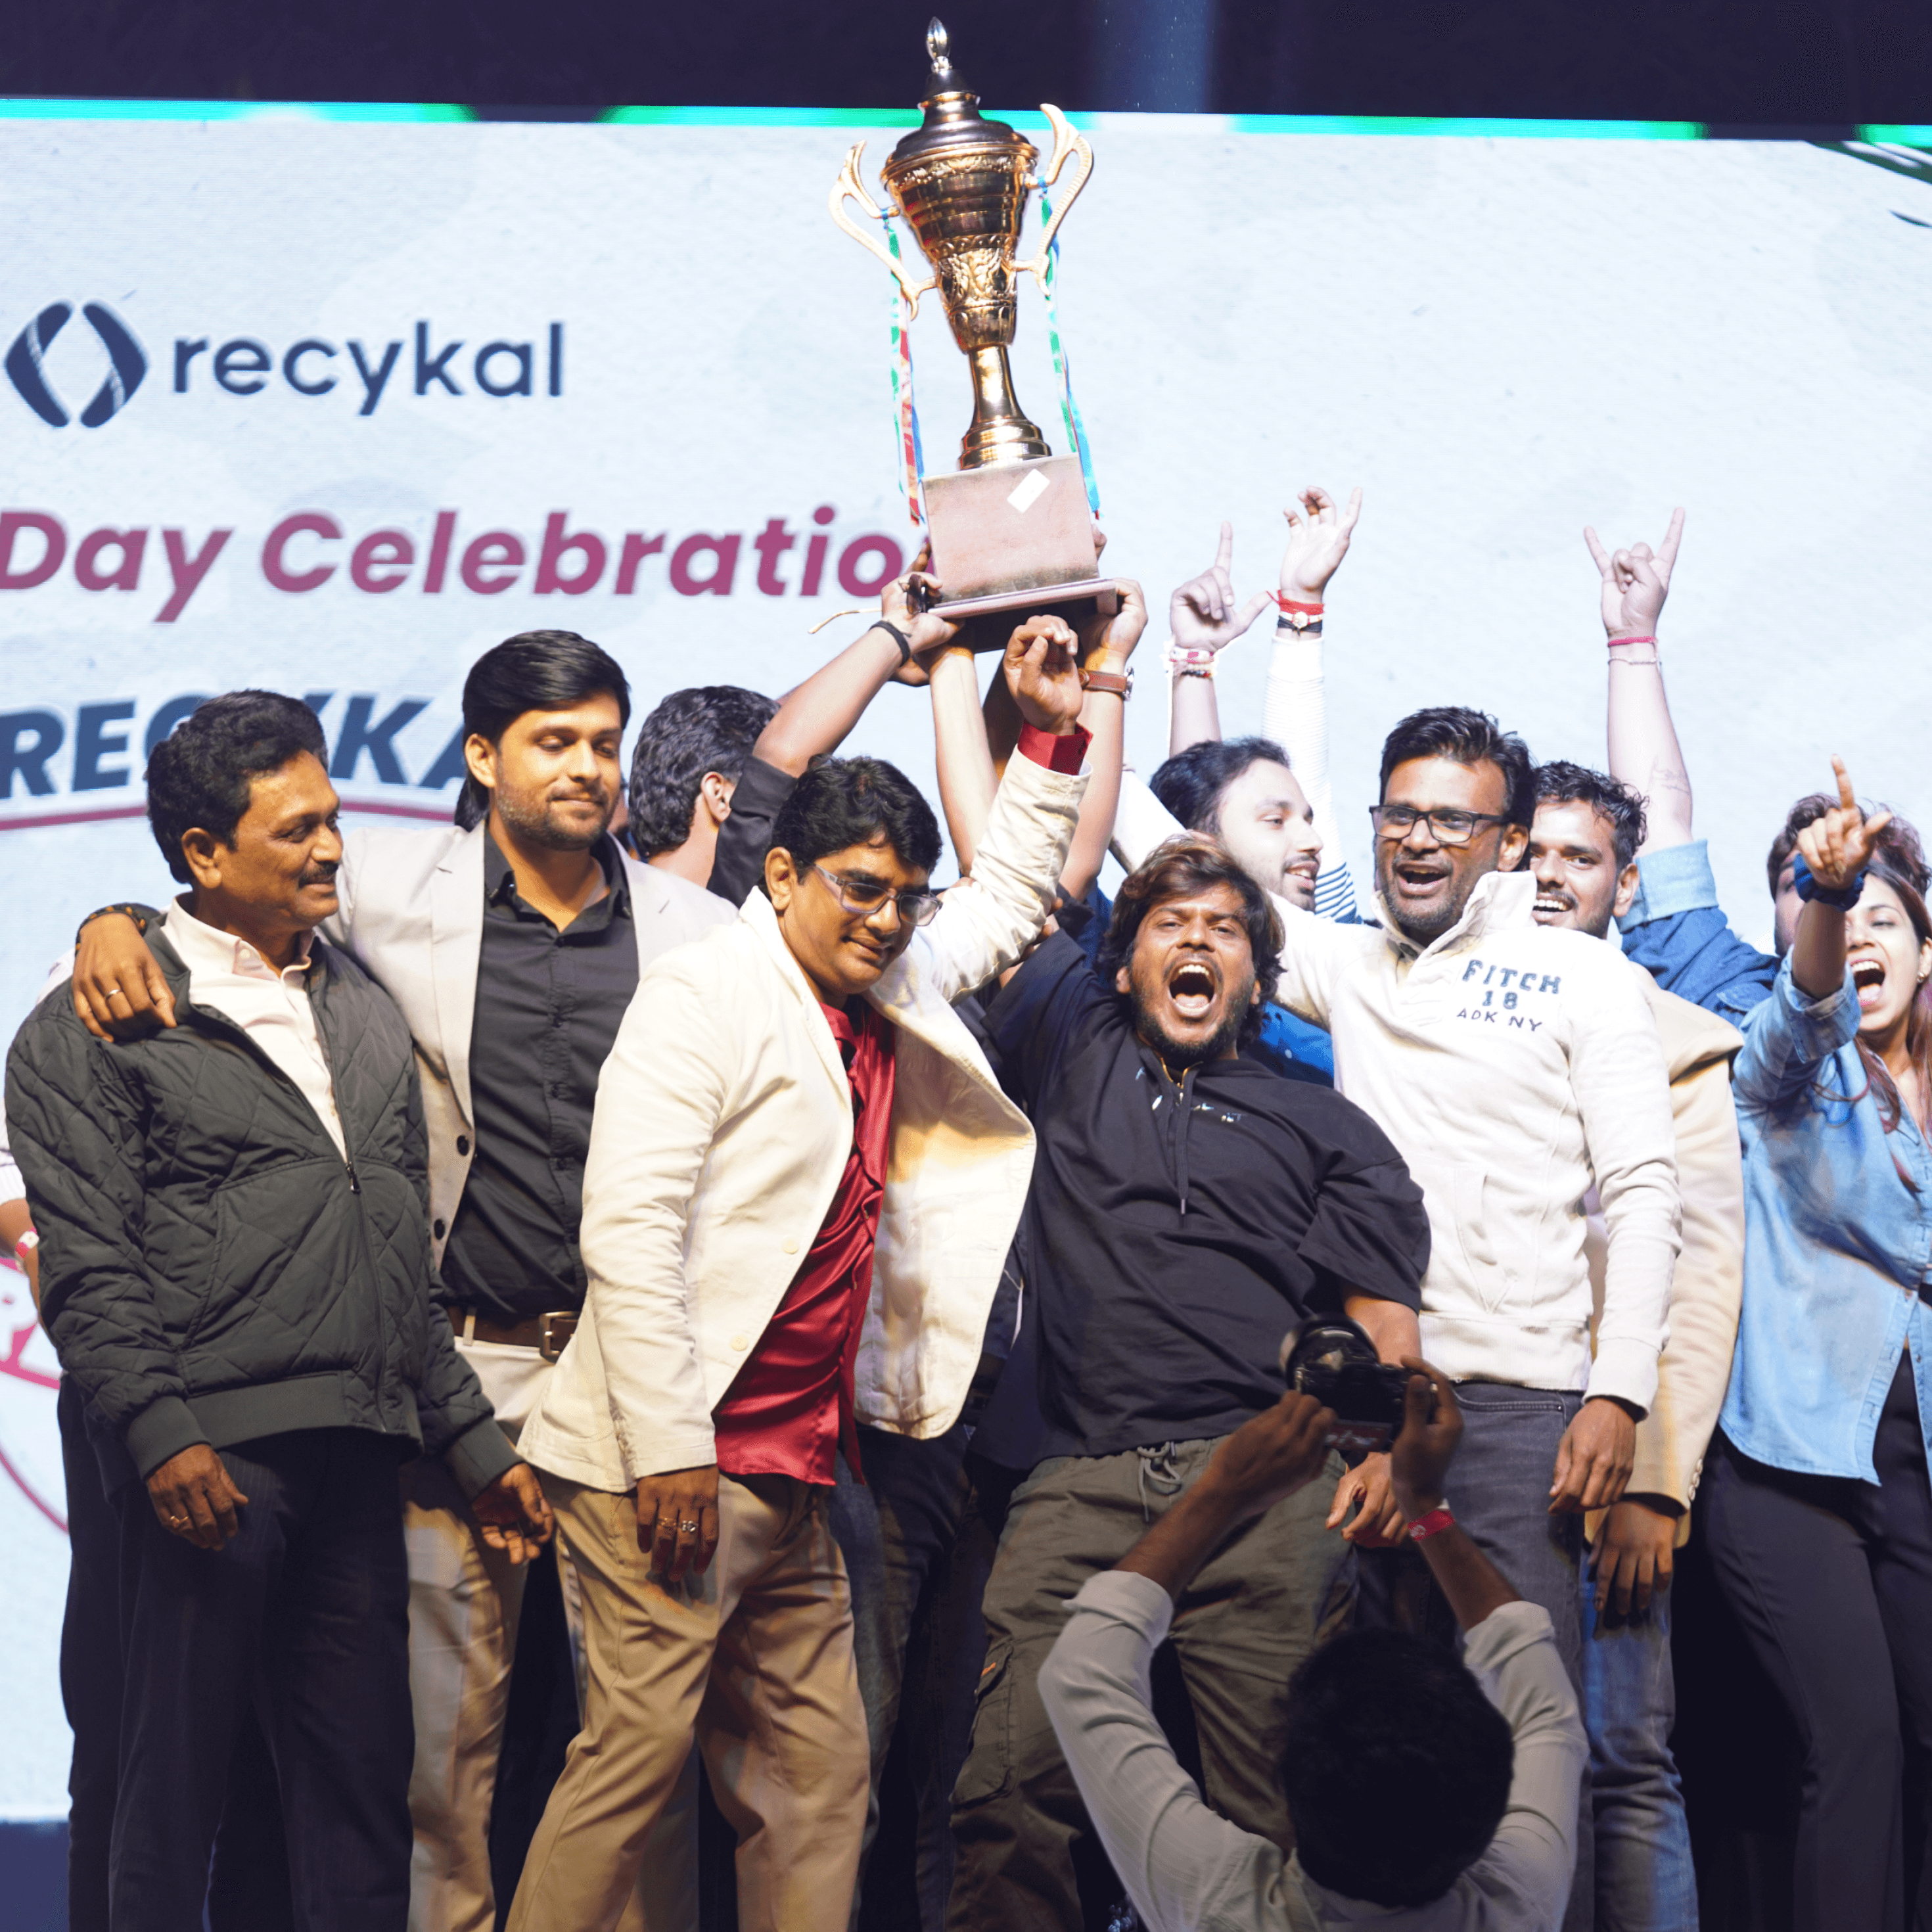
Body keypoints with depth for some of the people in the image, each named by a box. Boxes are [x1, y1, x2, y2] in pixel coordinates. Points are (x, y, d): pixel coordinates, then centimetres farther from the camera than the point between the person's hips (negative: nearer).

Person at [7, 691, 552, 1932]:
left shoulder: (367, 1015, 19)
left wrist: (472, 1441, 18)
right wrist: (159, 1433, -18)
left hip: (357, 1458, 6)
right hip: (212, 1457, -5)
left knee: (363, 1779, 6)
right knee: (180, 1768, -1)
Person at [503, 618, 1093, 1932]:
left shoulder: (890, 998, 17)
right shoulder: (703, 998, -7)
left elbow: (1009, 899, 36)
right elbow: (626, 1231, -15)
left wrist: (1052, 737, 22)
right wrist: (669, 1450, -20)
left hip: (795, 1473, 8)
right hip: (677, 1468, -8)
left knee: (821, 1772, 7)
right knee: (642, 1748, -11)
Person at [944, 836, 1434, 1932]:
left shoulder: (1325, 1130, 19)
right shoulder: (1072, 1055, 22)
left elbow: (1389, 1337, 11)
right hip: (1079, 1486, 1)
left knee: (1283, 1818, -8)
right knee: (1016, 1789, -13)